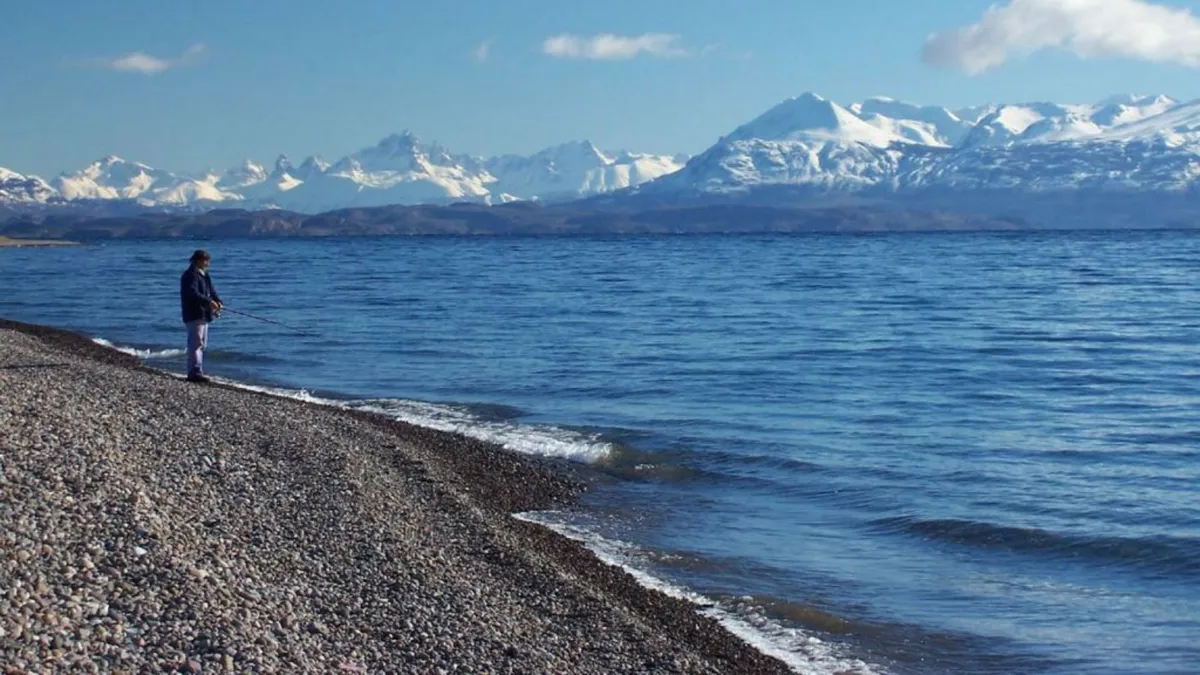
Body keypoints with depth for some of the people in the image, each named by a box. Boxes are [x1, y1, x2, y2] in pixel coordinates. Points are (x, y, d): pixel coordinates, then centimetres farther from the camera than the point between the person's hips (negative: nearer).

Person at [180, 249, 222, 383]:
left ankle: (194, 372, 22)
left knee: (201, 344, 15)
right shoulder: (190, 275, -14)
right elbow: (192, 293, -27)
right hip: (194, 315, -11)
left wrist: (217, 301, -4)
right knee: (196, 343, -14)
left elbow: (211, 291, 17)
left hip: (203, 315, 11)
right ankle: (195, 372, -18)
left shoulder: (204, 275, 17)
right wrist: (209, 301, -33)